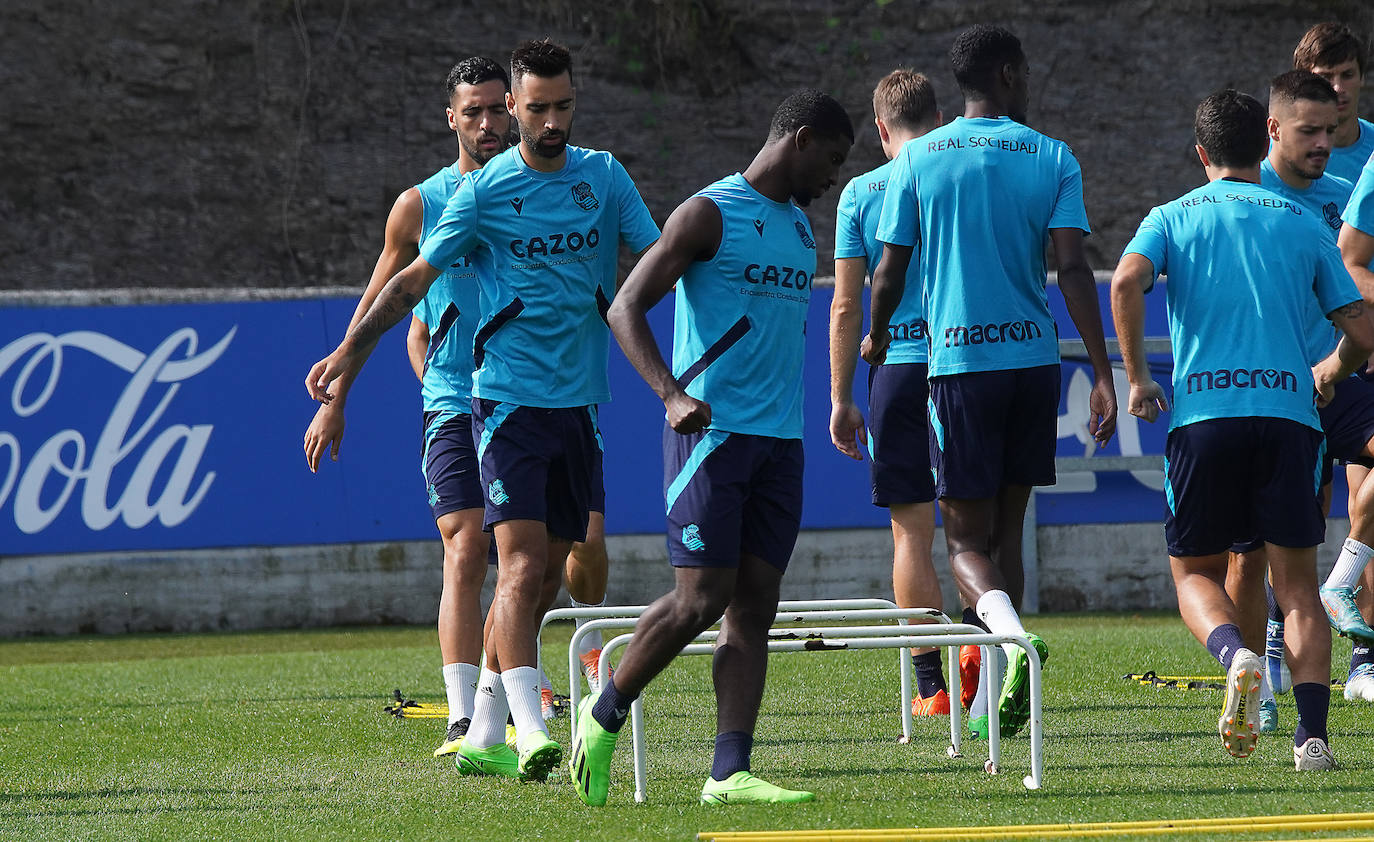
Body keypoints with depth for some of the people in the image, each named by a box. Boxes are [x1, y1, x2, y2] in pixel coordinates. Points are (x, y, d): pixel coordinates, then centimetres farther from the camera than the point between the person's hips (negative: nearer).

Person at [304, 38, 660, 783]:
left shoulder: (604, 177, 7)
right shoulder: (483, 189, -2)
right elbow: (415, 278, 3)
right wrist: (352, 350, -4)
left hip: (579, 400, 4)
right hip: (507, 396, -4)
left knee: (543, 579, 6)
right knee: (522, 564, -17)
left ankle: (483, 736, 15)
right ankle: (532, 736, -25)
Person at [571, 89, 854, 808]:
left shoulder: (800, 225, 18)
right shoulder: (709, 214, -7)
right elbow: (625, 309, -13)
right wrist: (671, 395, -27)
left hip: (779, 437, 7)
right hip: (711, 430, -7)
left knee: (754, 606, -1)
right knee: (701, 599, -11)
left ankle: (729, 772, -5)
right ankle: (605, 714, 10)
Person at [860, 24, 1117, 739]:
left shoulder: (917, 160, 2)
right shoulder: (1051, 158, 2)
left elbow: (890, 272, 3)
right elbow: (1073, 270, -7)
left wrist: (877, 335, 24)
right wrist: (1102, 374, -8)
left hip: (958, 364, -2)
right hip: (1034, 359, 2)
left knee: (966, 538, 0)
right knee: (1007, 526, 13)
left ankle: (1012, 632, -31)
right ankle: (1002, 700, 12)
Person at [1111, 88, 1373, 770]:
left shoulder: (1174, 217, 11)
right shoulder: (1303, 225, 14)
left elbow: (1126, 283, -10)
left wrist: (1137, 379, 0)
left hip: (1202, 410, -1)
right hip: (1288, 411, 1)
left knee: (1195, 571, 13)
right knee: (1297, 584, 7)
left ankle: (1235, 654, -19)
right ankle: (1312, 734, -7)